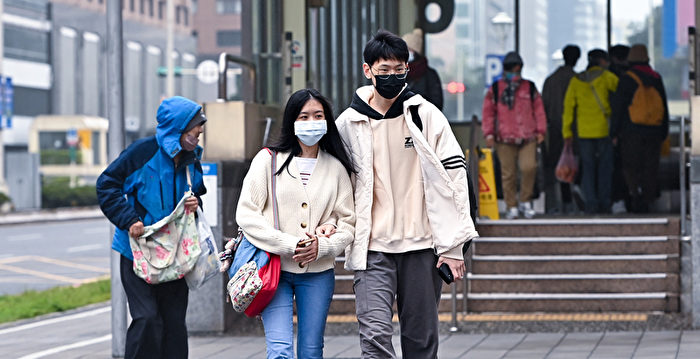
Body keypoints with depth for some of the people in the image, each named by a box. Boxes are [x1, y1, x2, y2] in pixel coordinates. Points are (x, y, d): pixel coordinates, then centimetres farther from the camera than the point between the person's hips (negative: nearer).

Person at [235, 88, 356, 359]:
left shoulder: (336, 167, 9)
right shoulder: (269, 160, 1)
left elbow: (348, 222, 8)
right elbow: (247, 215, -5)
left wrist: (322, 246, -12)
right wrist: (291, 245, -14)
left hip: (318, 272, 3)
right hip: (275, 269, -3)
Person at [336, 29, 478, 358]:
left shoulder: (426, 115, 1)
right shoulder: (348, 124, 4)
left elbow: (454, 174, 0)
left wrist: (452, 244, -4)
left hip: (422, 245, 0)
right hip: (373, 248, 0)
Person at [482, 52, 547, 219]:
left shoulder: (529, 88, 11)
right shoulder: (495, 89, 9)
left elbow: (538, 110, 14)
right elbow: (488, 112, 10)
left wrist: (540, 130, 8)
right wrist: (488, 133, 2)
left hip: (528, 138, 0)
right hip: (504, 139, 0)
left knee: (529, 167, -16)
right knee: (508, 174, -1)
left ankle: (525, 201, 2)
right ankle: (512, 206, 9)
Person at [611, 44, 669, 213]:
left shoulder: (627, 79, -5)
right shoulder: (656, 79, 8)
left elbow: (618, 107, -6)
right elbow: (664, 107, 12)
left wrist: (614, 132, -1)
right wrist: (663, 133, 18)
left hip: (632, 131, -4)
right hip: (653, 132, 4)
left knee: (631, 166, 1)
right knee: (650, 168, 7)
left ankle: (636, 191, -20)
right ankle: (646, 202, 6)